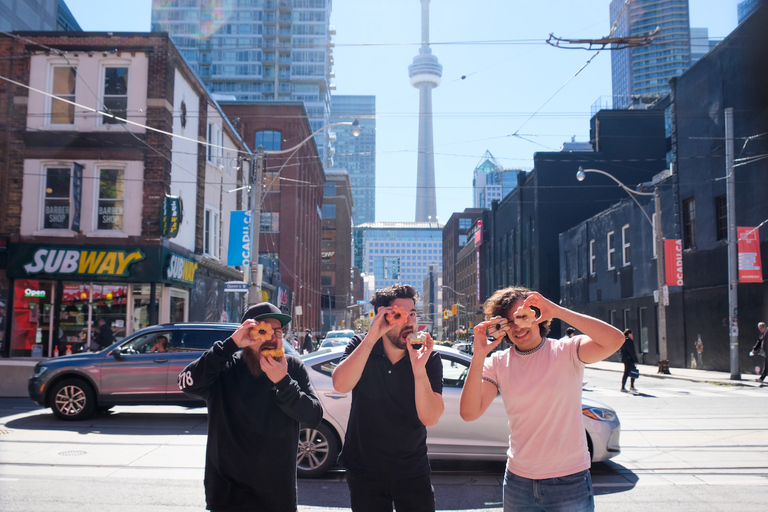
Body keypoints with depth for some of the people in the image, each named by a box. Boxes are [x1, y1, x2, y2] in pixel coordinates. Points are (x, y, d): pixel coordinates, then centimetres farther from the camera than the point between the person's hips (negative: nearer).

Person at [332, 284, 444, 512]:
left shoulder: (428, 358, -10)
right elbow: (340, 385, -27)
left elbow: (430, 418, -20)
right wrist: (371, 337, -32)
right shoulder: (360, 346, -8)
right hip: (364, 470, 0)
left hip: (412, 471, 0)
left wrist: (419, 369, -32)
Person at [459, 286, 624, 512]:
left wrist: (556, 311, -31)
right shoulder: (498, 363, -2)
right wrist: (478, 356, -23)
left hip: (570, 482, -3)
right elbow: (469, 413, -13)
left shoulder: (566, 351, -10)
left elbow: (614, 340, -28)